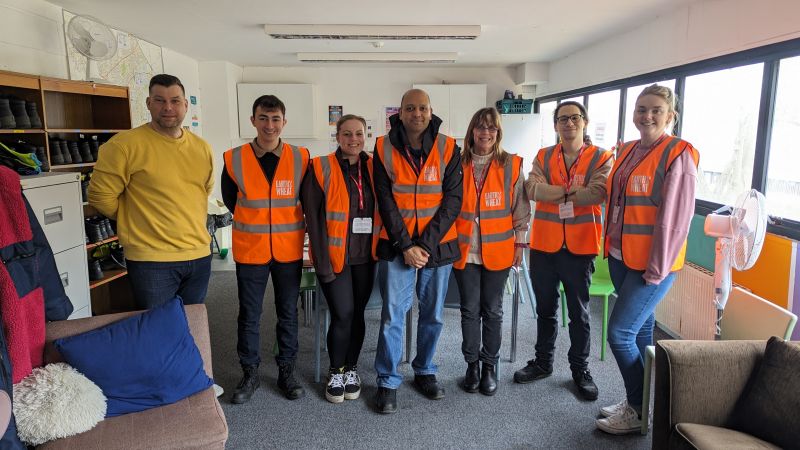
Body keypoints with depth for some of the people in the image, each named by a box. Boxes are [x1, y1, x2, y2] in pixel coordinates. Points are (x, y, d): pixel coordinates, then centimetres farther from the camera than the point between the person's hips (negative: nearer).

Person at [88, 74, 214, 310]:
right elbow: (101, 196, -8)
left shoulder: (202, 147, 7)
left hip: (200, 256, 6)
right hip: (152, 261, -5)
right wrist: (137, 221, 1)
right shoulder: (125, 144, -11)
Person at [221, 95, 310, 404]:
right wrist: (253, 221, 10)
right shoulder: (234, 159, -4)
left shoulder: (301, 158, -4)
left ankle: (286, 372, 28)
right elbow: (230, 199, 11)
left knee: (288, 314, 12)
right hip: (249, 251, 0)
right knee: (249, 315, 10)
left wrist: (295, 224, 8)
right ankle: (250, 374, 28)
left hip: (289, 250, 0)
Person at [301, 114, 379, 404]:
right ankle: (336, 373, 15)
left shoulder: (372, 168, 6)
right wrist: (322, 261, -13)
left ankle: (351, 369, 28)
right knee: (342, 314, -6)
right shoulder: (321, 168, -6)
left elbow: (381, 210, 10)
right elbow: (313, 216, -8)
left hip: (365, 256, 4)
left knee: (357, 313, 10)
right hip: (335, 256, -3)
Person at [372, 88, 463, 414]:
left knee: (432, 314, 12)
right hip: (397, 245, -1)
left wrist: (426, 244, -12)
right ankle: (388, 381, 15)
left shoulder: (448, 149, -1)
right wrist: (405, 245, -12)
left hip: (438, 245, 1)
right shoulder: (384, 148, -2)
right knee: (392, 315, -1)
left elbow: (452, 199, -5)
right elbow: (385, 200, -5)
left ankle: (425, 372, 31)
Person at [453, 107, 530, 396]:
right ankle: (472, 364, 25)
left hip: (497, 250, -1)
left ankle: (490, 365, 26)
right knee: (470, 310, 9)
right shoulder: (459, 164, 0)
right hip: (464, 249, 1)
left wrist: (519, 243, 2)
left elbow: (520, 207, 3)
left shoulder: (511, 165, -2)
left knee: (492, 310, 10)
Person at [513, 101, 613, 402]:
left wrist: (553, 192, -14)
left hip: (580, 246, -2)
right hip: (544, 245, 3)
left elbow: (596, 193, -19)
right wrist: (573, 190, -15)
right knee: (545, 309, 16)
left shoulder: (601, 158, -1)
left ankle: (580, 369, 26)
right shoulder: (543, 157, 6)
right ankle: (543, 362, 32)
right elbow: (533, 188, -11)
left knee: (579, 312, 10)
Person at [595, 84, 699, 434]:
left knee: (619, 333, -6)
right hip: (621, 258, 7)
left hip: (652, 264, -7)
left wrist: (656, 270, -15)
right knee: (640, 329, 16)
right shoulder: (628, 151, 10)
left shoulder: (678, 155, -13)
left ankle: (638, 410, 13)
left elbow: (675, 219, -16)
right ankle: (635, 401, 30)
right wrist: (611, 248, 12)